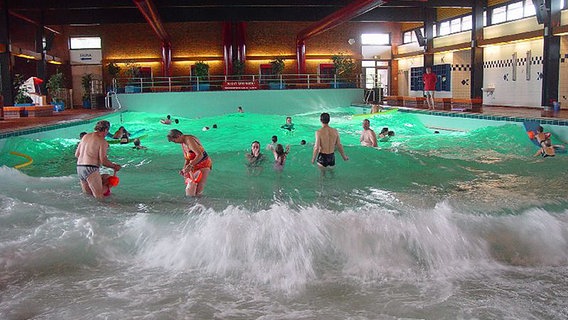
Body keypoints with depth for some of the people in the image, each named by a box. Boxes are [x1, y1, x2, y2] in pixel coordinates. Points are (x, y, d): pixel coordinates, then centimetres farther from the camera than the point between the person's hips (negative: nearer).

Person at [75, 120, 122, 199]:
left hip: (79, 168, 8)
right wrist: (114, 166, 2)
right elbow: (103, 161, -14)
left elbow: (76, 155, 16)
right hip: (91, 169, -7)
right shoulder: (102, 141, -8)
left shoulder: (85, 136, 12)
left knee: (88, 192, 22)